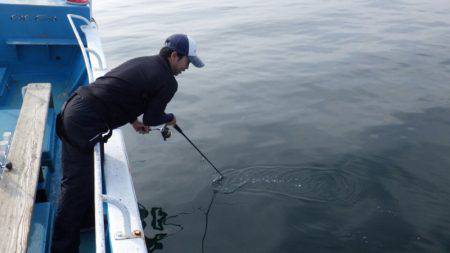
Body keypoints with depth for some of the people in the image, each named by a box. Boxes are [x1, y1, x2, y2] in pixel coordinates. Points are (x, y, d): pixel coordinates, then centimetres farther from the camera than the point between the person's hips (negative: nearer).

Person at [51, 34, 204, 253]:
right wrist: (170, 118, 20)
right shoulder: (168, 82, -8)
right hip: (86, 122, -9)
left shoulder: (142, 62, 18)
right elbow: (151, 119, -1)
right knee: (77, 186, 0)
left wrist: (133, 120, 28)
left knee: (76, 179, 21)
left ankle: (87, 217, 38)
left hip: (73, 106, 9)